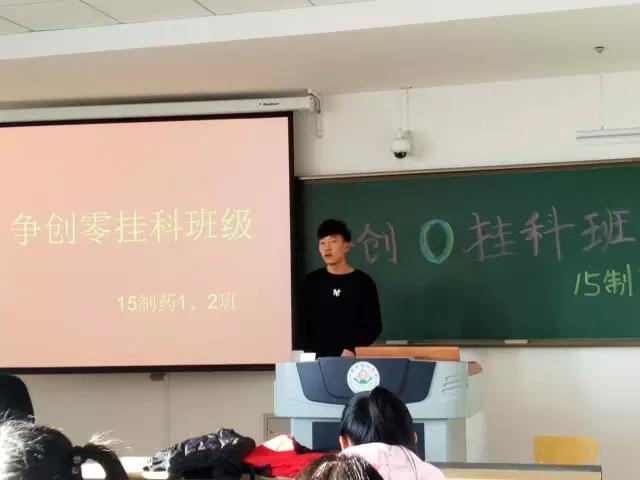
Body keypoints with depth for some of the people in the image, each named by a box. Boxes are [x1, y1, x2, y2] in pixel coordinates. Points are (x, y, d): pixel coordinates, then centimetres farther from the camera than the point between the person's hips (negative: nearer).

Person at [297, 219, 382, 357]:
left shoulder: (363, 282, 1)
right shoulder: (311, 282, 7)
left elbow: (374, 327, 0)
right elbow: (302, 325, 7)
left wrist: (352, 348, -14)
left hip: (351, 359, -1)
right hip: (317, 359, 2)